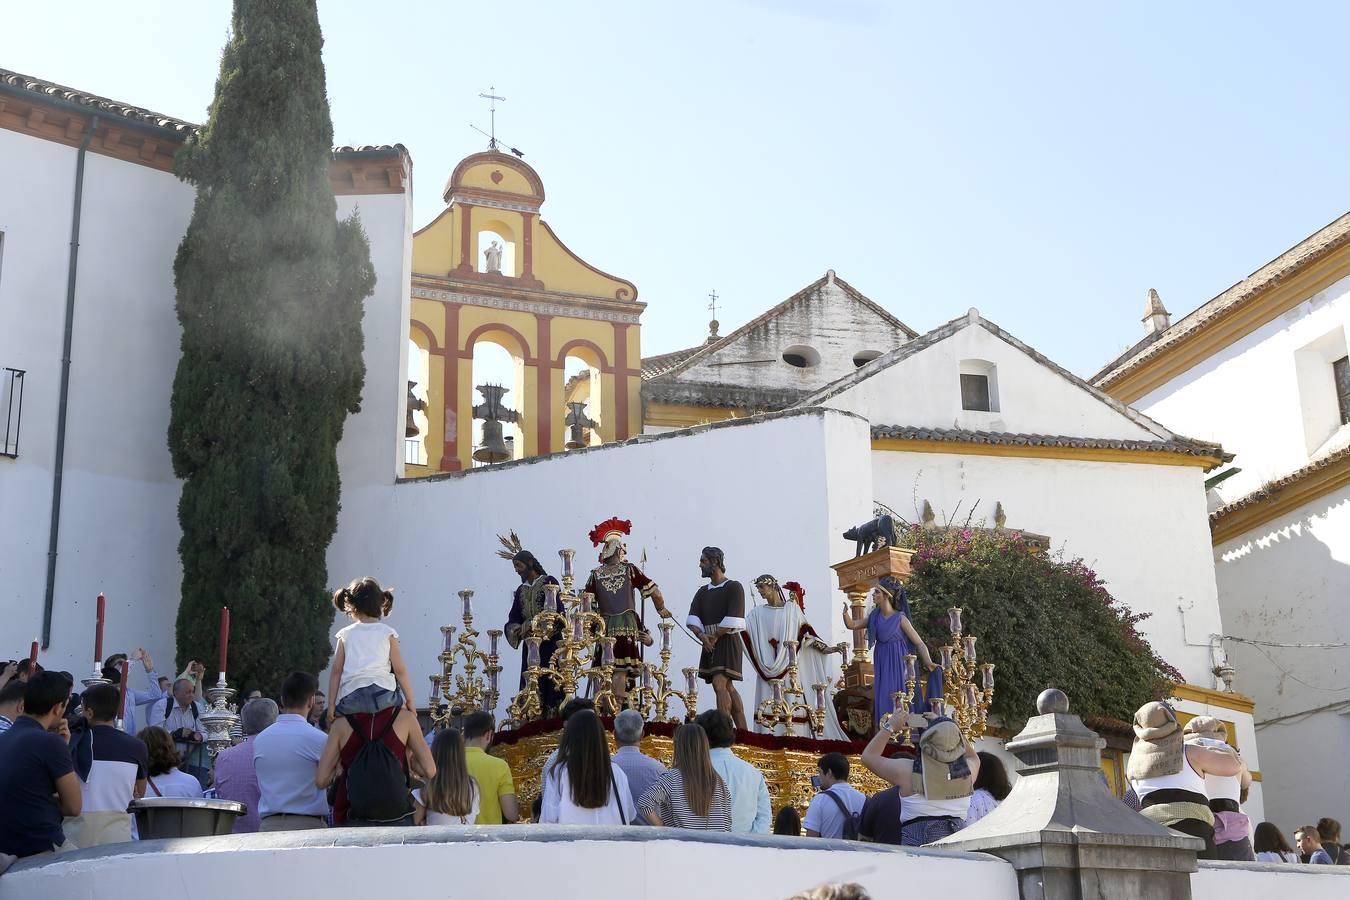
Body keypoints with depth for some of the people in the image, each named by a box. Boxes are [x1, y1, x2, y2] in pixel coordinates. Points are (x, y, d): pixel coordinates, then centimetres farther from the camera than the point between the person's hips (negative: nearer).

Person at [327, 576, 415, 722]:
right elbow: (400, 671, 3)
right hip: (382, 696, -1)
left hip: (349, 700, 1)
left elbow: (336, 671, 6)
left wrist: (332, 705, 8)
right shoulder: (387, 633, 7)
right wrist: (409, 701, 9)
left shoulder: (345, 635, 10)